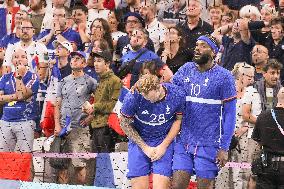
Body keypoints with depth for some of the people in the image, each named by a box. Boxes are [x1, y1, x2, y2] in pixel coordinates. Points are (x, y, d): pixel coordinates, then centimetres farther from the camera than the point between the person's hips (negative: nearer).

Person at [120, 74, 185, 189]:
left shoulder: (177, 95, -16)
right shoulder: (133, 97, -20)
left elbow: (178, 120, 1)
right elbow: (125, 124, -6)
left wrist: (164, 146, -7)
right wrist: (145, 148, -9)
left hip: (164, 141, 0)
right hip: (139, 140, 0)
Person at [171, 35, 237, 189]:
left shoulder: (224, 77, -6)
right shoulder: (186, 70, 7)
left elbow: (230, 114, -5)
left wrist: (224, 148, -10)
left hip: (208, 144, -4)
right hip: (183, 141, 4)